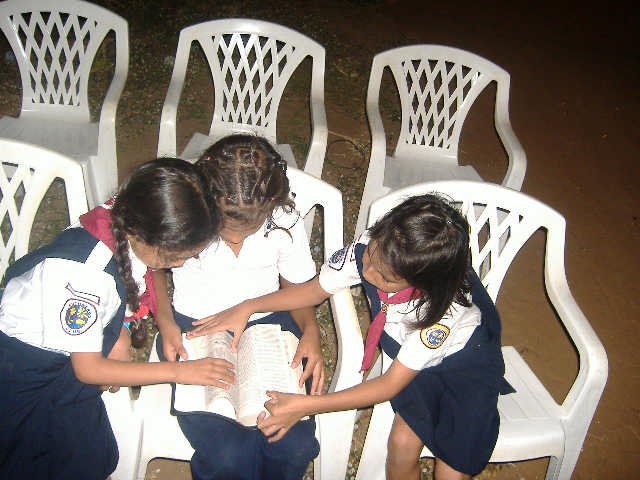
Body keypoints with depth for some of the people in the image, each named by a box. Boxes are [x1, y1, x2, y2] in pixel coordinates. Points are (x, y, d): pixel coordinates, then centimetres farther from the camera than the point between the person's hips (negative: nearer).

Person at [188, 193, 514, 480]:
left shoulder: (446, 308, -39)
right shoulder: (369, 247, -28)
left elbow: (391, 384, -31)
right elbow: (315, 290, -10)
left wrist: (306, 406, -35)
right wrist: (247, 307, -20)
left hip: (462, 361, -3)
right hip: (407, 352, 4)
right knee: (403, 443, -18)